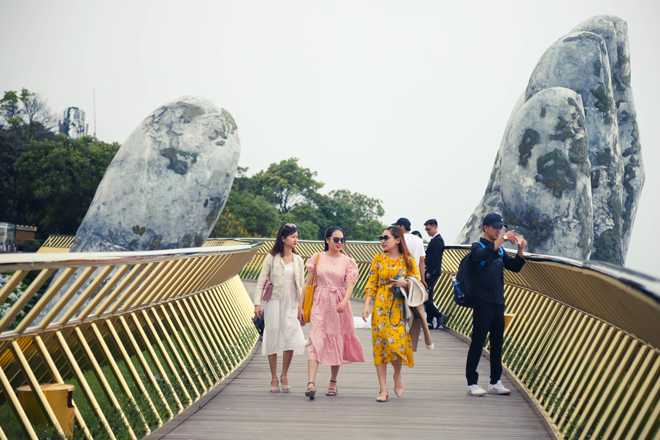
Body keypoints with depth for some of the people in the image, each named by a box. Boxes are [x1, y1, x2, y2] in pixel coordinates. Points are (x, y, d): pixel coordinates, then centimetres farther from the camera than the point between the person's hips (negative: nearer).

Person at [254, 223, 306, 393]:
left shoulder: (298, 260, 9)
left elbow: (301, 285, 13)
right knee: (273, 338, 0)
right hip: (274, 303, -2)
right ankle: (274, 378, 12)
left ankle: (284, 375, 10)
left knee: (292, 339, -9)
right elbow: (261, 281, 1)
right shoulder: (271, 258, 0)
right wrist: (257, 303, -7)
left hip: (291, 304, 2)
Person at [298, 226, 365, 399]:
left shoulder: (348, 262, 5)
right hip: (319, 303, -1)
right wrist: (300, 306, 2)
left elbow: (349, 286, -4)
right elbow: (308, 283, 7)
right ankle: (311, 384, -23)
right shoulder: (317, 258, 5)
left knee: (337, 342, 6)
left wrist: (344, 302, -24)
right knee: (316, 340, -13)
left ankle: (333, 382, 22)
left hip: (339, 305, 1)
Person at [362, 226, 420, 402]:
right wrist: (366, 305, -5)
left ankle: (397, 376, 20)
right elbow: (371, 284, 5)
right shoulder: (378, 259, 8)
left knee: (398, 343, -12)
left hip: (399, 308, -1)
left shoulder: (408, 260, 3)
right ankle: (383, 389, 4)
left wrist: (405, 283, -13)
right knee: (380, 344, -2)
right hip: (381, 307, 2)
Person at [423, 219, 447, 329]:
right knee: (427, 296, 11)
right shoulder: (434, 239, 16)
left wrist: (429, 273, -19)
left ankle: (439, 315, -2)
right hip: (430, 273, 10)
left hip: (432, 273, -10)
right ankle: (430, 320, 15)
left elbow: (435, 259, -21)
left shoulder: (438, 240, -15)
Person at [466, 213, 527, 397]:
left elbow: (514, 267, 13)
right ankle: (472, 383, 0)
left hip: (498, 301, 7)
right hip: (483, 301, -7)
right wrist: (503, 238, -32)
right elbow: (481, 255, -27)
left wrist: (520, 251, -5)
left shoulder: (500, 250, 15)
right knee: (478, 342, -5)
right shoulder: (478, 246, -4)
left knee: (497, 343, 9)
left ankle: (495, 382, 15)